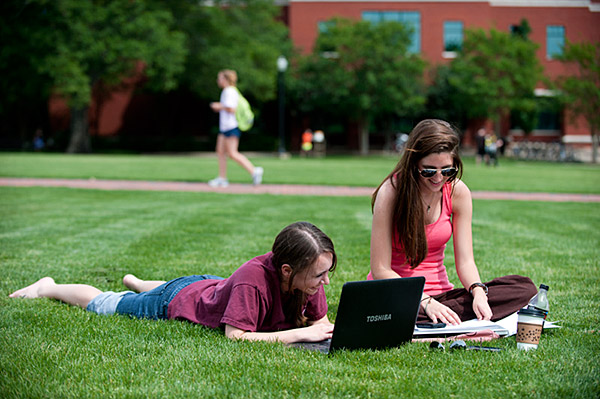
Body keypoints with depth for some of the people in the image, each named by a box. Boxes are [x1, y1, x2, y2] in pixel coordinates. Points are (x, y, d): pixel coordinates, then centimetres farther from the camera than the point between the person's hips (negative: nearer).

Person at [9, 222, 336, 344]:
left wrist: (329, 330, -36)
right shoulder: (254, 278, -45)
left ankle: (134, 281, 71)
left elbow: (321, 321, -12)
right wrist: (299, 333, -49)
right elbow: (234, 336, -47)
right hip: (180, 300, -6)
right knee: (100, 303, 20)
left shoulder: (308, 276, -25)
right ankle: (49, 288, 45)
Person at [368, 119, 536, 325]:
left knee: (524, 288, -14)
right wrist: (425, 301, -29)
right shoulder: (391, 192, -16)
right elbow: (381, 270, -17)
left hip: (439, 294, 6)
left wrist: (478, 292, -23)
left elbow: (465, 262, -1)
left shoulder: (458, 192, -2)